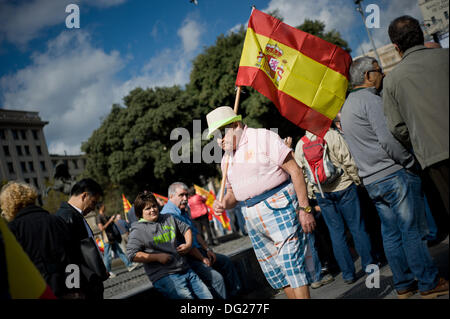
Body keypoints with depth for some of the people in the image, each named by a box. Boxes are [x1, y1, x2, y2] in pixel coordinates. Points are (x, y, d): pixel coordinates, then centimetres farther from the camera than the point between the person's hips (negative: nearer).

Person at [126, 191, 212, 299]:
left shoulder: (169, 218, 15)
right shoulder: (138, 231, -2)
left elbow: (186, 229, 28)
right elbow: (132, 255, -11)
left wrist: (188, 244, 8)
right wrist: (158, 257, -12)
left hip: (185, 270, 6)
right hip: (164, 277, -6)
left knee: (208, 296, 2)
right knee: (187, 296, -24)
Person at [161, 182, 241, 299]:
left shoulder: (182, 210, 13)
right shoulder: (169, 214, -21)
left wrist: (207, 249, 8)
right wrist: (202, 259, -14)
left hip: (198, 251, 11)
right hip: (186, 258, -11)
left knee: (226, 261, 16)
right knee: (216, 277, -23)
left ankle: (235, 294, 25)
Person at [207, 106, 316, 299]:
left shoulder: (263, 137, -5)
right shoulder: (226, 160, 16)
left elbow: (295, 170, -9)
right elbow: (232, 194, 23)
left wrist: (304, 208, -15)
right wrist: (223, 204, -2)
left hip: (279, 207, -7)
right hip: (252, 217, 7)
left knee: (292, 263, -12)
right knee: (272, 270, 9)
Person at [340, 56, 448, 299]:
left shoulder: (346, 106, 18)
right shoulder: (369, 99, -12)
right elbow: (389, 140, -20)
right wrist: (410, 161, -9)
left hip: (371, 181, 9)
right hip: (393, 174, -9)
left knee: (391, 233, 12)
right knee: (413, 231, -1)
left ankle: (404, 285, 19)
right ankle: (429, 284, 6)